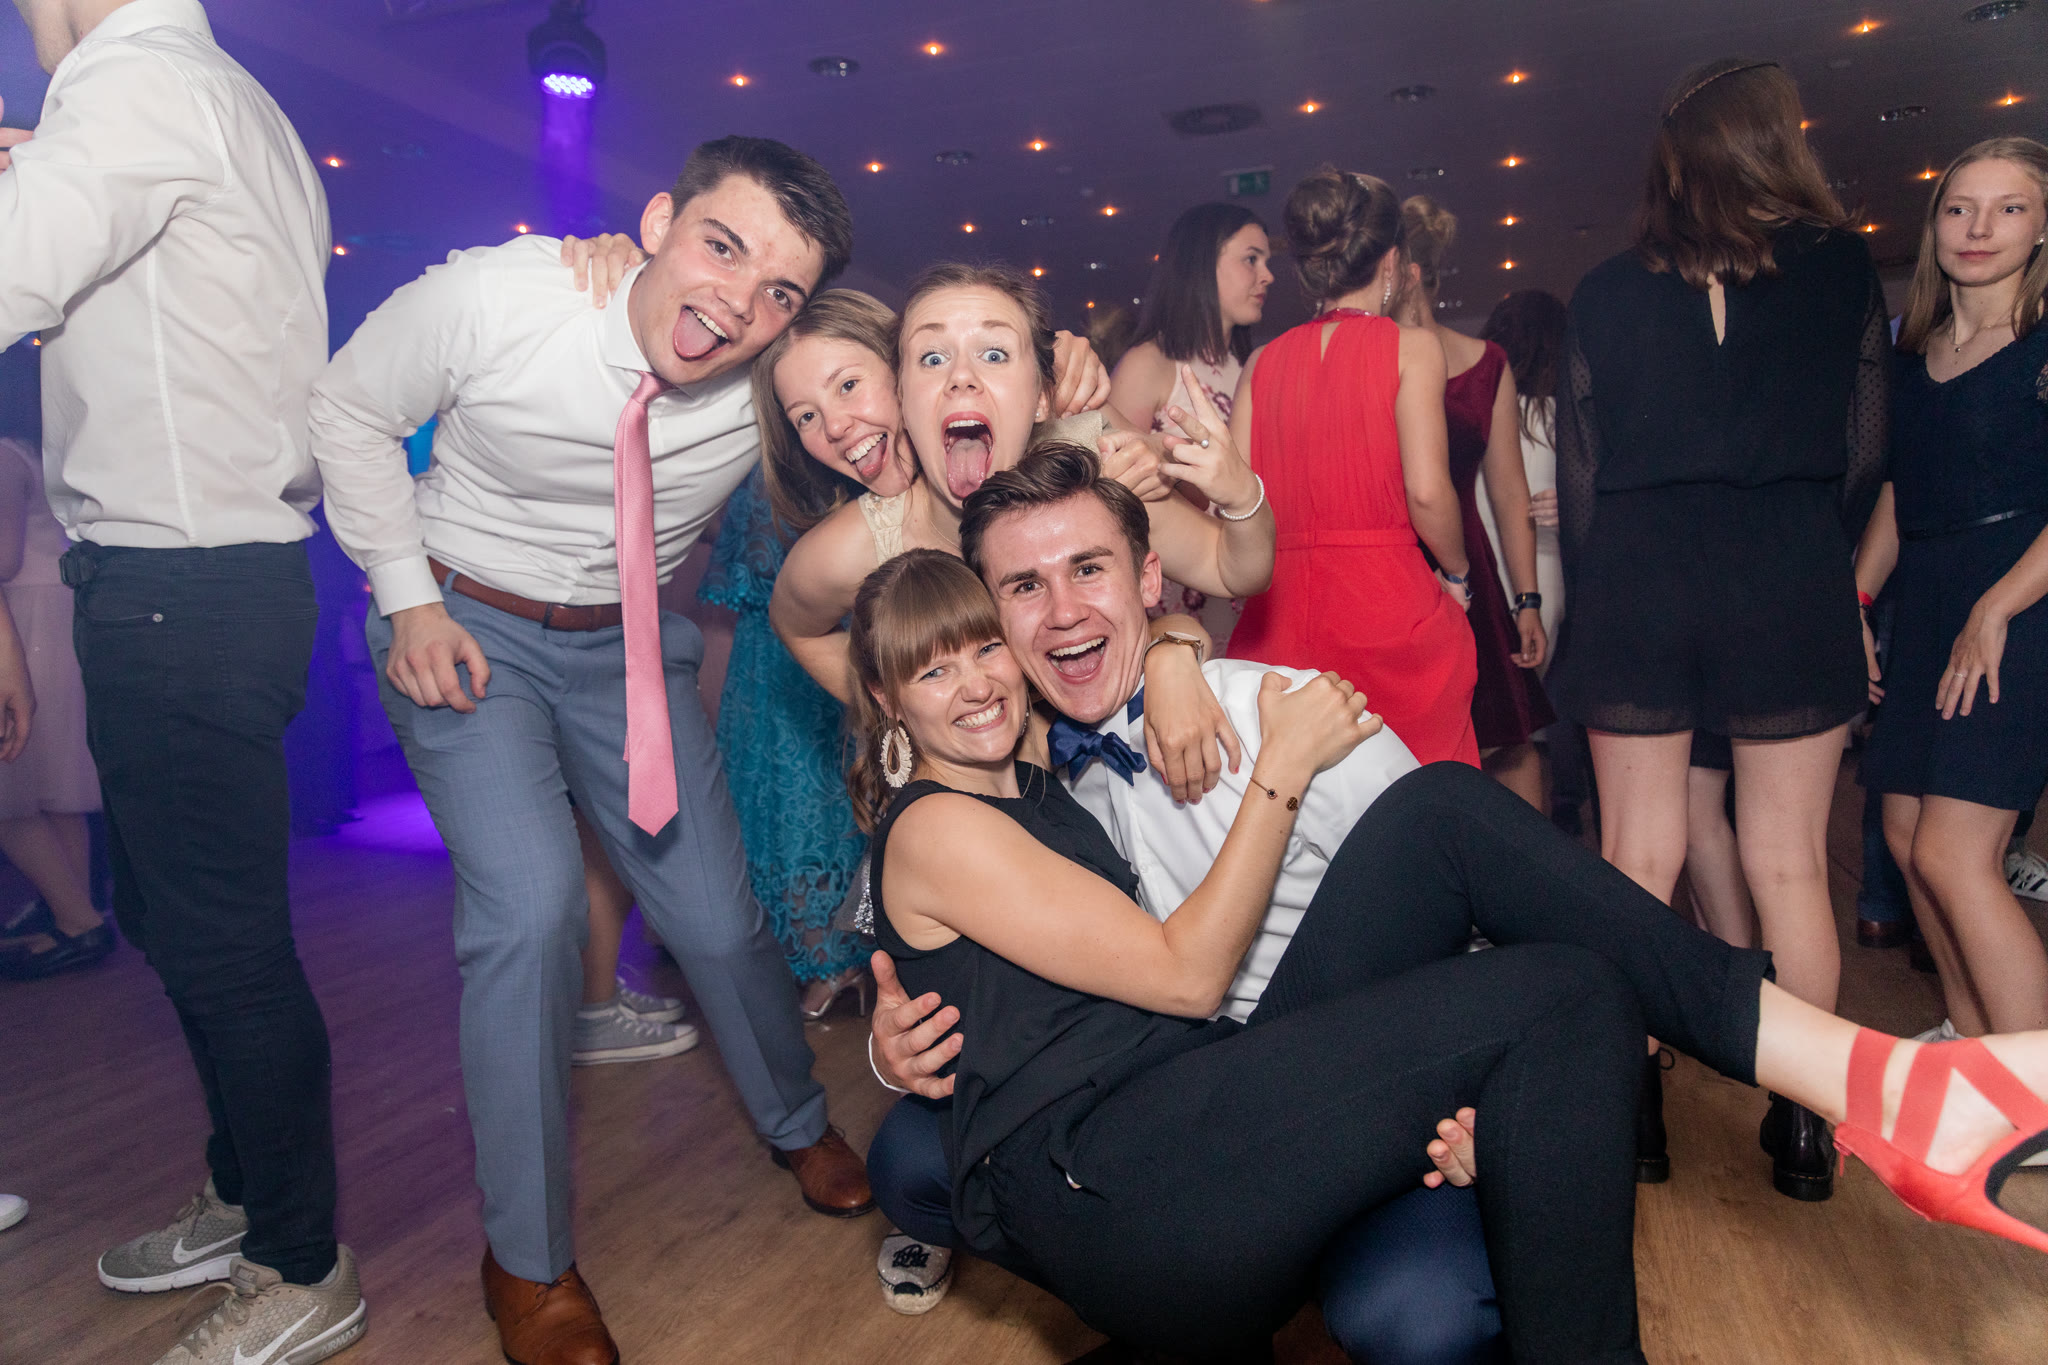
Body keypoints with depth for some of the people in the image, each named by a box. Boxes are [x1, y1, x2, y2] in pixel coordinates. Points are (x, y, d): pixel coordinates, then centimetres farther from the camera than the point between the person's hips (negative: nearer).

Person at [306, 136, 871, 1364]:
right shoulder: (492, 299, -23)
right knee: (530, 906, -20)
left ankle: (799, 1124, 35)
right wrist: (410, 599, -10)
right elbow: (353, 409, -6)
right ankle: (530, 1260, 3)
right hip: (469, 626, -2)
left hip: (634, 642, 2)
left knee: (718, 912, 0)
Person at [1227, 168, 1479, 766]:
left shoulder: (1262, 362, 9)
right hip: (1390, 605, -4)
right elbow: (1427, 490, -10)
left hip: (1281, 617, 4)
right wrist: (1456, 575, 7)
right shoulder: (1411, 347, 0)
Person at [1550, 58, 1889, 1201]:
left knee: (1637, 862, 6)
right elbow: (1864, 450, 7)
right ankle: (1804, 1122, 13)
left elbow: (1578, 471, 5)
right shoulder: (1839, 268, 4)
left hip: (1638, 582, 1)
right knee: (1792, 863, 6)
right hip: (1791, 576, 0)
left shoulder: (1609, 294, 5)